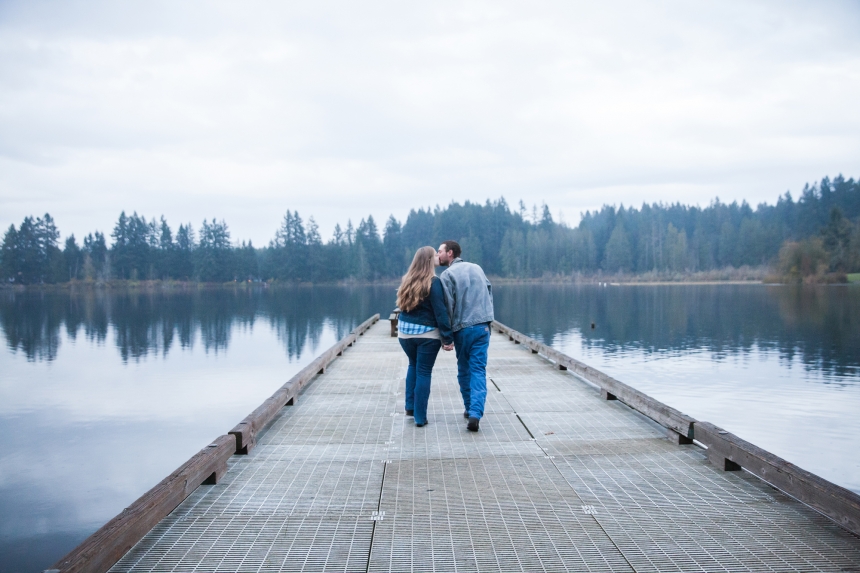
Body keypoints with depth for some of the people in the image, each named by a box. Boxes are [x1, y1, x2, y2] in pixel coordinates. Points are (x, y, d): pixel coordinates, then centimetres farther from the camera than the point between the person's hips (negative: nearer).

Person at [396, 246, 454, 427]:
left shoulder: (407, 280, 6)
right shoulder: (433, 282, -14)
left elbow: (403, 305, 11)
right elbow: (441, 312, -17)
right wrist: (447, 338, -15)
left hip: (405, 331, 6)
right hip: (427, 333, -6)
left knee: (413, 365, 25)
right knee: (424, 372, 2)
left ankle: (410, 406, 23)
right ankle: (420, 417, 4)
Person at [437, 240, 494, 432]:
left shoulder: (447, 274, -6)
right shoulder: (476, 268, 11)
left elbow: (447, 306, -10)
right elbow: (489, 292, 14)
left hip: (462, 328, -3)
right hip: (483, 326, 3)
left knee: (464, 370, 15)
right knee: (478, 370, -1)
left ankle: (470, 408, 22)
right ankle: (475, 413, -15)